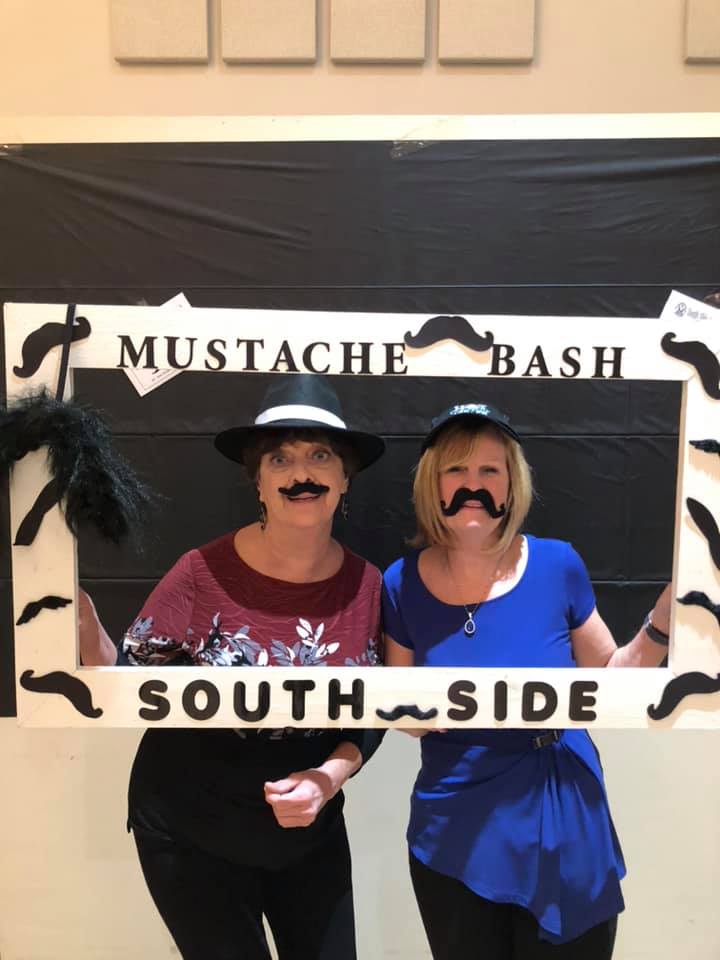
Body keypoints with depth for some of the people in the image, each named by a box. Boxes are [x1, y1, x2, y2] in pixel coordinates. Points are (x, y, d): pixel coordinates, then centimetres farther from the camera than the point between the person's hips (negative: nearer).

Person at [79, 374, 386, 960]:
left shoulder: (367, 585, -12)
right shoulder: (206, 573, -21)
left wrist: (328, 778, -18)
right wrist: (81, 615, -31)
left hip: (310, 832, 3)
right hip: (190, 834, -3)